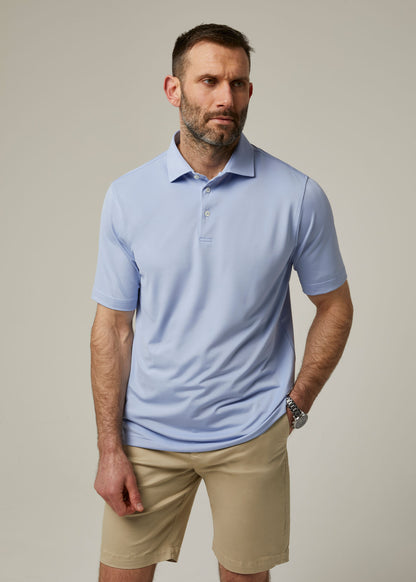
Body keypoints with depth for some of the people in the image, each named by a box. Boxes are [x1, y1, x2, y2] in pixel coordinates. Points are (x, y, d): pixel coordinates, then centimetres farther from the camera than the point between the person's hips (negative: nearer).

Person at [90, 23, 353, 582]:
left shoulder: (298, 195, -7)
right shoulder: (127, 196, -3)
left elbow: (335, 307, 4)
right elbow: (113, 327, -2)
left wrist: (296, 403, -2)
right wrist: (109, 447, -4)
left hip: (251, 435, 0)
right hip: (147, 434, 1)